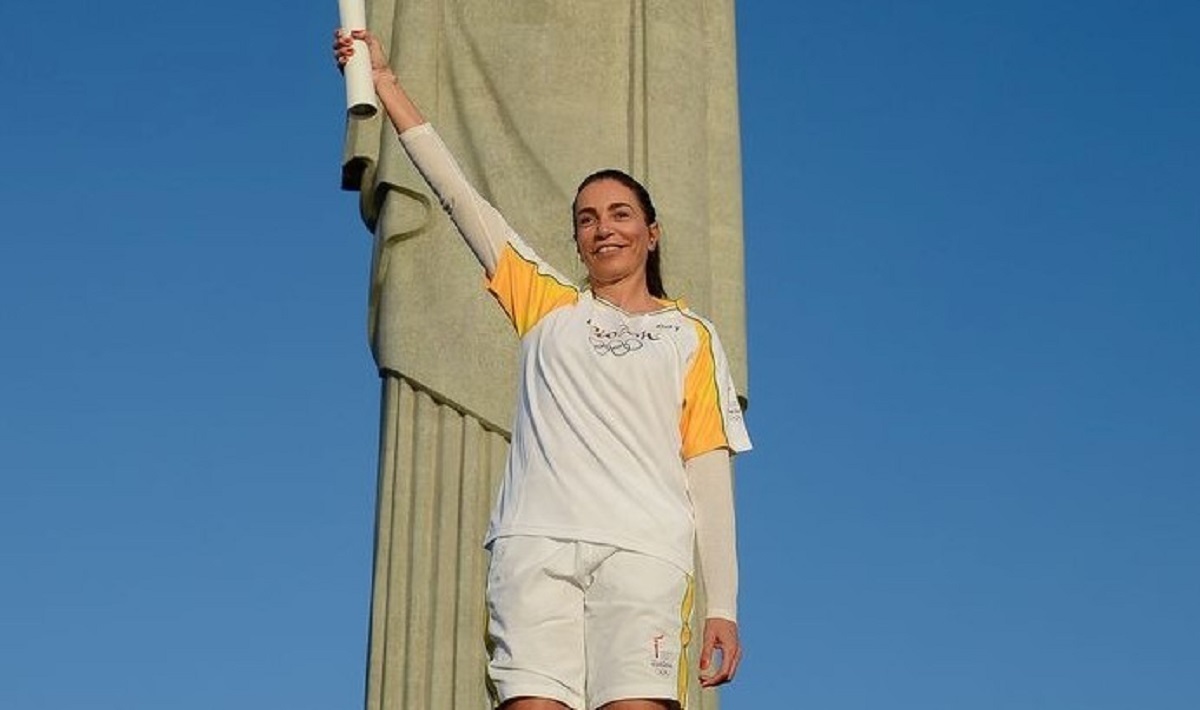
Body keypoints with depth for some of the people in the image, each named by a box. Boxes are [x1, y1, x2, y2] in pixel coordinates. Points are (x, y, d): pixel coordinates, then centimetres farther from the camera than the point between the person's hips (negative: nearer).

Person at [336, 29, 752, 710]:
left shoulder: (691, 335, 20)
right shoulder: (550, 307, 24)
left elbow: (709, 468, 13)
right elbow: (459, 195, 21)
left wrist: (724, 604, 4)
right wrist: (386, 83, 19)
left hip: (643, 549, -1)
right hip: (535, 543, 1)